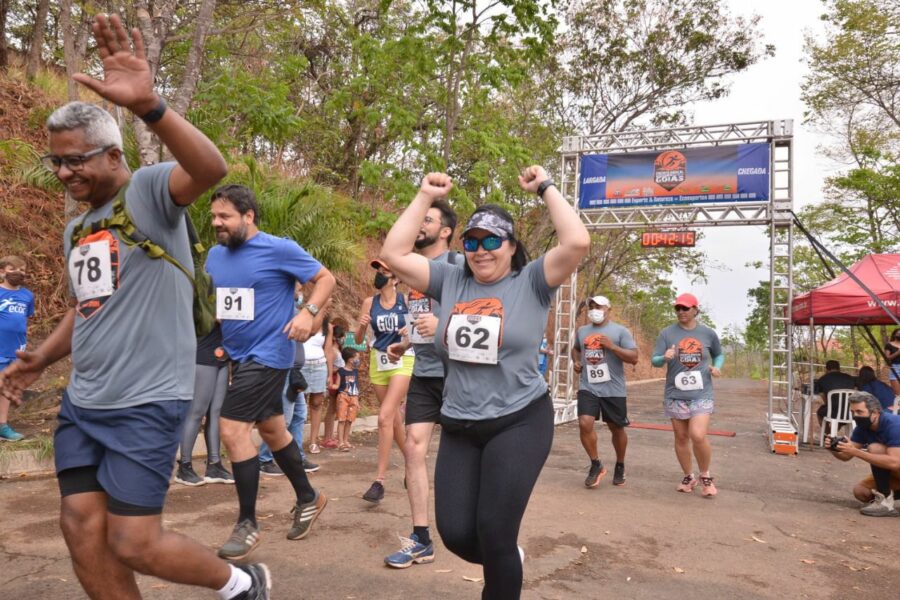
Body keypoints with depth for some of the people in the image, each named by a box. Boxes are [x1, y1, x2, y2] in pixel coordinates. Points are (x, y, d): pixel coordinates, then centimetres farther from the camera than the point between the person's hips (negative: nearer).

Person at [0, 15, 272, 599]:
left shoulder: (151, 189, -8)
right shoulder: (76, 230, 16)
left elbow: (212, 169, -31)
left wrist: (149, 106, -44)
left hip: (146, 402, -8)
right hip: (82, 403, 8)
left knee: (133, 544, -4)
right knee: (83, 529, 7)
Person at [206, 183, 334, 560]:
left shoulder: (279, 249, -13)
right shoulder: (215, 255, 6)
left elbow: (325, 278, -7)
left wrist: (308, 313, -23)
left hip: (267, 355, -8)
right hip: (239, 357, 8)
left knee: (233, 429, -13)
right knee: (272, 430, 17)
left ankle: (247, 524, 1)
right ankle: (308, 498, 35)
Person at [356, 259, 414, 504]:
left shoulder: (406, 300, -5)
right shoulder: (369, 302, 3)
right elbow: (358, 339, 5)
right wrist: (362, 325, -15)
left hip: (402, 361, -4)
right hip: (378, 362, 4)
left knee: (385, 417, -17)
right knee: (394, 417, 15)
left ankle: (379, 481, -13)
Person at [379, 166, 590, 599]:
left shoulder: (531, 283, -3)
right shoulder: (450, 281, 5)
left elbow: (577, 243, -17)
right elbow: (394, 255, 1)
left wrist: (545, 188, -9)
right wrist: (426, 196, 2)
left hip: (519, 423, -4)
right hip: (458, 428, 4)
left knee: (493, 533, -2)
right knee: (455, 534, 5)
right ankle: (506, 563, 39)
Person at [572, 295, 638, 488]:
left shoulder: (620, 331, -3)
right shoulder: (582, 331, 11)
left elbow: (634, 357, -9)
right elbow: (576, 348, 31)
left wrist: (612, 346, -18)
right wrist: (576, 361, 10)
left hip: (613, 390, -2)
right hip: (588, 387, 3)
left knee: (616, 428, 10)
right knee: (585, 424, -15)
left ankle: (620, 466, 33)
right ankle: (596, 465, 4)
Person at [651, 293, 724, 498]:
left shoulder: (708, 333, 3)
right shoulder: (667, 333, -2)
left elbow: (719, 355, 19)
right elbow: (654, 360, -6)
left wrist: (716, 367, -2)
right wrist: (665, 358, -28)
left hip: (701, 394, -1)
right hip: (675, 394, 1)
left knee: (698, 436, -15)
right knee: (681, 437, 10)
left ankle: (705, 477, 9)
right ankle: (688, 477, 30)